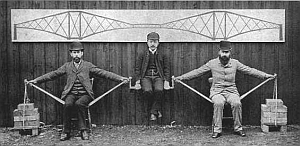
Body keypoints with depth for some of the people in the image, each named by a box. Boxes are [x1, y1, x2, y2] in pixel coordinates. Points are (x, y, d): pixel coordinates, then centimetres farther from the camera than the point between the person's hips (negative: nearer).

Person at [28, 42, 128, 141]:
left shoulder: (88, 65, 8)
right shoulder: (67, 66, 13)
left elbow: (103, 73, 2)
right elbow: (52, 74, 14)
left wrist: (120, 78, -7)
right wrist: (36, 80, 9)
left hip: (85, 94, -1)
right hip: (71, 94, 1)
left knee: (79, 103, -33)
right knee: (68, 104, -30)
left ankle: (83, 130, -21)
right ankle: (66, 131, -17)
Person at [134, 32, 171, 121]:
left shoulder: (163, 55, 16)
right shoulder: (142, 55, 16)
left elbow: (167, 69, 11)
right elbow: (137, 69, 11)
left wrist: (166, 82, -4)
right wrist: (137, 82, -3)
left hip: (158, 77, 0)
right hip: (146, 77, 0)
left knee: (159, 90, -34)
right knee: (147, 91, -33)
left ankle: (153, 112, -18)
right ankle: (157, 110, -9)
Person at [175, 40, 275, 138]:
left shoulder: (235, 63, 6)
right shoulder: (212, 63, 2)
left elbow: (250, 70, 8)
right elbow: (197, 72, 3)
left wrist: (266, 75, 2)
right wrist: (181, 77, -2)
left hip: (231, 90, 1)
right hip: (217, 91, -1)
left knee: (237, 103, -29)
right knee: (218, 103, -33)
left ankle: (238, 128, -10)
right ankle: (217, 130, -21)